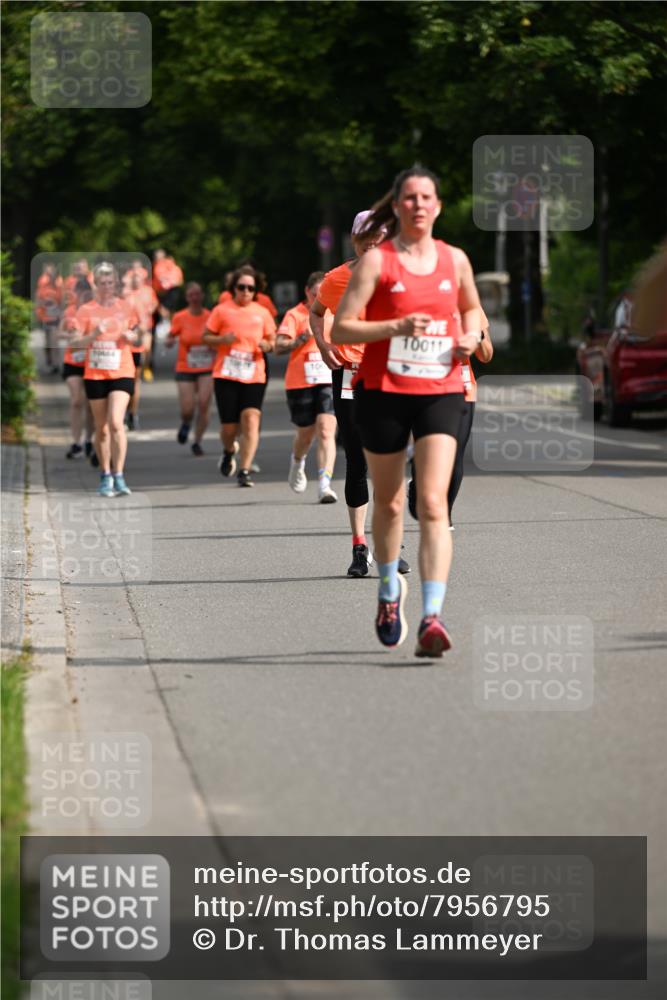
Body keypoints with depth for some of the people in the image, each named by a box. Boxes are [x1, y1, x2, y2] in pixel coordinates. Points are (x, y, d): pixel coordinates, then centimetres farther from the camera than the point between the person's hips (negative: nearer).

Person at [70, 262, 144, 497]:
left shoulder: (126, 308, 4)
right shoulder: (86, 310, 1)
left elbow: (139, 339, 14)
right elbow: (73, 343, -4)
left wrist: (131, 336, -9)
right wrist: (93, 335, -21)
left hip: (122, 373, -1)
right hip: (94, 374, 1)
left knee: (116, 422, -17)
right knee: (101, 428, 8)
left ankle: (119, 477, -14)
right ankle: (105, 476, 21)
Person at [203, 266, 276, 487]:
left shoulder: (262, 313, 10)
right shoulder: (222, 311, 4)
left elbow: (272, 341, 18)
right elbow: (205, 337, 7)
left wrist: (267, 345, -5)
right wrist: (222, 340, -13)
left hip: (254, 375, 1)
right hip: (226, 375, -1)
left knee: (251, 419, -16)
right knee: (229, 425, 0)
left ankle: (244, 471, -12)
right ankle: (229, 451, 36)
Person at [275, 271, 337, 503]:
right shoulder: (295, 315, -2)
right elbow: (279, 346, -13)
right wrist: (304, 338, -26)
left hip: (329, 382, 2)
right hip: (300, 383, -2)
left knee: (326, 432, -13)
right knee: (306, 433, 10)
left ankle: (324, 484, -19)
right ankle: (297, 463, 44)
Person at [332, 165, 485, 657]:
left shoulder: (455, 260, 7)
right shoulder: (377, 260, -4)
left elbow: (471, 308, 26)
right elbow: (340, 328, -9)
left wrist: (471, 335, 4)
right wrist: (396, 326, -22)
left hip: (442, 392, 1)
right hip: (383, 391, -1)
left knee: (433, 503, -13)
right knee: (389, 501, 12)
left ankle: (432, 617, -20)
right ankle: (390, 590, 39)